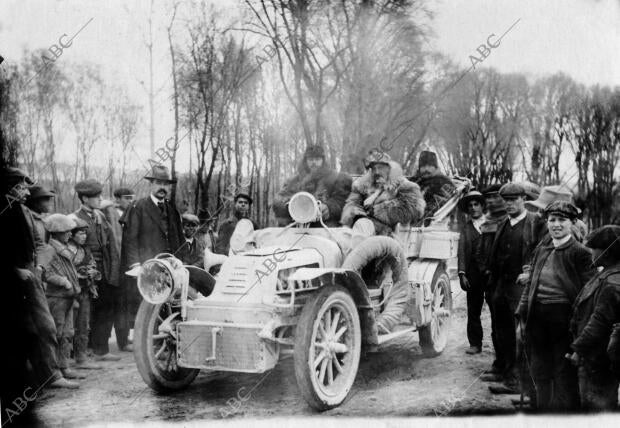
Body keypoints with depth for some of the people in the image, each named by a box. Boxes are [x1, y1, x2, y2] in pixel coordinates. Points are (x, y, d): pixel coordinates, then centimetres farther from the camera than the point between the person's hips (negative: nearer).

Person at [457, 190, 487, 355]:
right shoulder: (466, 228, 12)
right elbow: (462, 252, 5)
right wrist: (462, 273, -6)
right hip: (474, 274, 2)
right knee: (473, 311, 5)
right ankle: (475, 344, 13)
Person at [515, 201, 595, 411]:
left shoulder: (580, 252, -7)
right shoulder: (541, 249, 11)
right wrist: (522, 315, 9)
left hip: (563, 317, -6)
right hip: (537, 317, 6)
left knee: (564, 374, 5)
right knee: (539, 372, 17)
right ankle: (543, 408, 32)